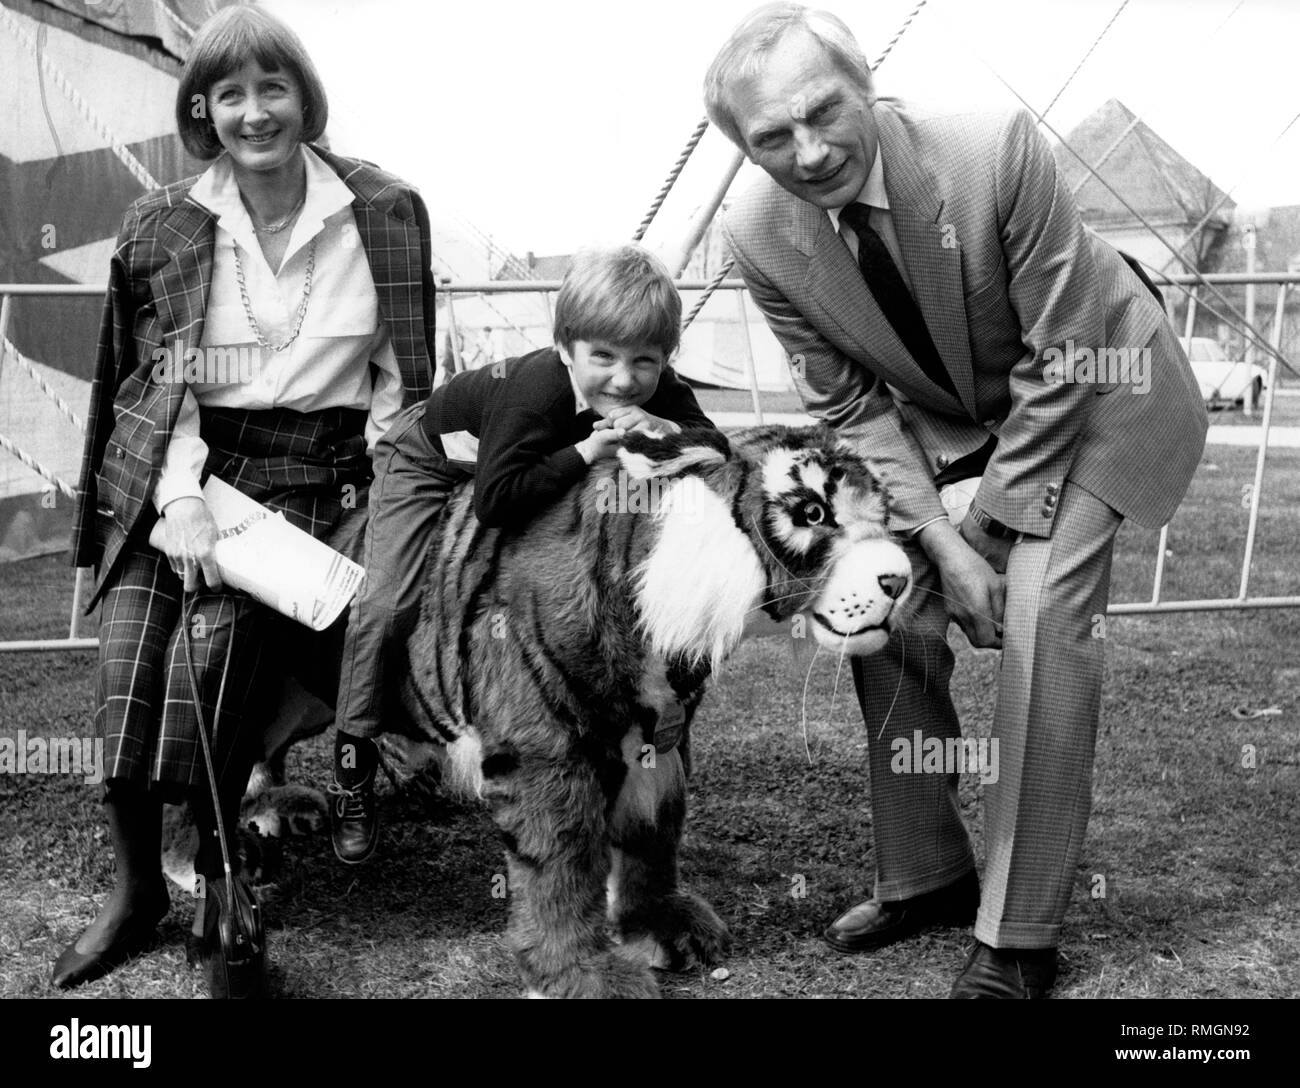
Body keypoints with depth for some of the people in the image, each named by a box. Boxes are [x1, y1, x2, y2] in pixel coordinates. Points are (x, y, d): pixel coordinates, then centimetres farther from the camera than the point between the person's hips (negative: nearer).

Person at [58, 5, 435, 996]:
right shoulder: (165, 225, 4)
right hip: (178, 472, 2)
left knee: (213, 651, -23)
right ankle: (136, 889, 10)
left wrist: (383, 485, -2)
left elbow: (401, 370, 8)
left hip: (310, 473, -2)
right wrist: (180, 500, -11)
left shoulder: (385, 213, 1)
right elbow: (159, 376, 2)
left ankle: (218, 885, -1)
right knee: (127, 671, -12)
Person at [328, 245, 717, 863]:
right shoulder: (535, 390, -44)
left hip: (518, 469, 5)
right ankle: (352, 767, 1)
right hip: (427, 459, -5)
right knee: (388, 607, -15)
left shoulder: (659, 394, -26)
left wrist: (667, 433, -47)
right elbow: (495, 501, -49)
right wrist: (583, 454, -51)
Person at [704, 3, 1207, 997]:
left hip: (1091, 395, -4)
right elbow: (852, 408, -9)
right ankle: (925, 877, 18)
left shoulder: (998, 151, -33)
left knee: (1043, 622, -19)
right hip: (938, 413, 5)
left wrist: (995, 522, -18)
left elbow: (1064, 361, -24)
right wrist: (943, 541, -18)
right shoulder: (761, 237, -19)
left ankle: (1021, 935, -6)